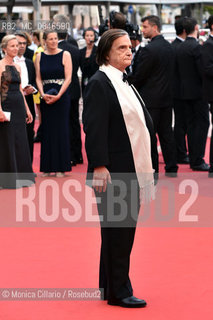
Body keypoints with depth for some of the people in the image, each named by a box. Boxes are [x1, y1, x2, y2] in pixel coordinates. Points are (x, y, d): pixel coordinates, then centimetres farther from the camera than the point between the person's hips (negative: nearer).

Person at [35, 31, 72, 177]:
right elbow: (38, 78, 6)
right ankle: (47, 167, 9)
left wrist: (58, 96, -14)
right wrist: (43, 94, -11)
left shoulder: (65, 55, -1)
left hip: (62, 96, -3)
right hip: (46, 97, 3)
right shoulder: (40, 56, 8)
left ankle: (61, 168, 3)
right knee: (47, 130, 3)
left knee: (61, 130, -2)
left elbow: (68, 78, -6)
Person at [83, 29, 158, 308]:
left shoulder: (125, 84, 17)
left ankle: (111, 289, 21)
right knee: (116, 231, -3)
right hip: (113, 172, -9)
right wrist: (99, 167, -23)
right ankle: (118, 292, 5)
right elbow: (94, 128, -17)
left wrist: (146, 167, 18)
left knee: (124, 231, 12)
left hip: (131, 170, 9)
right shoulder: (99, 83, -10)